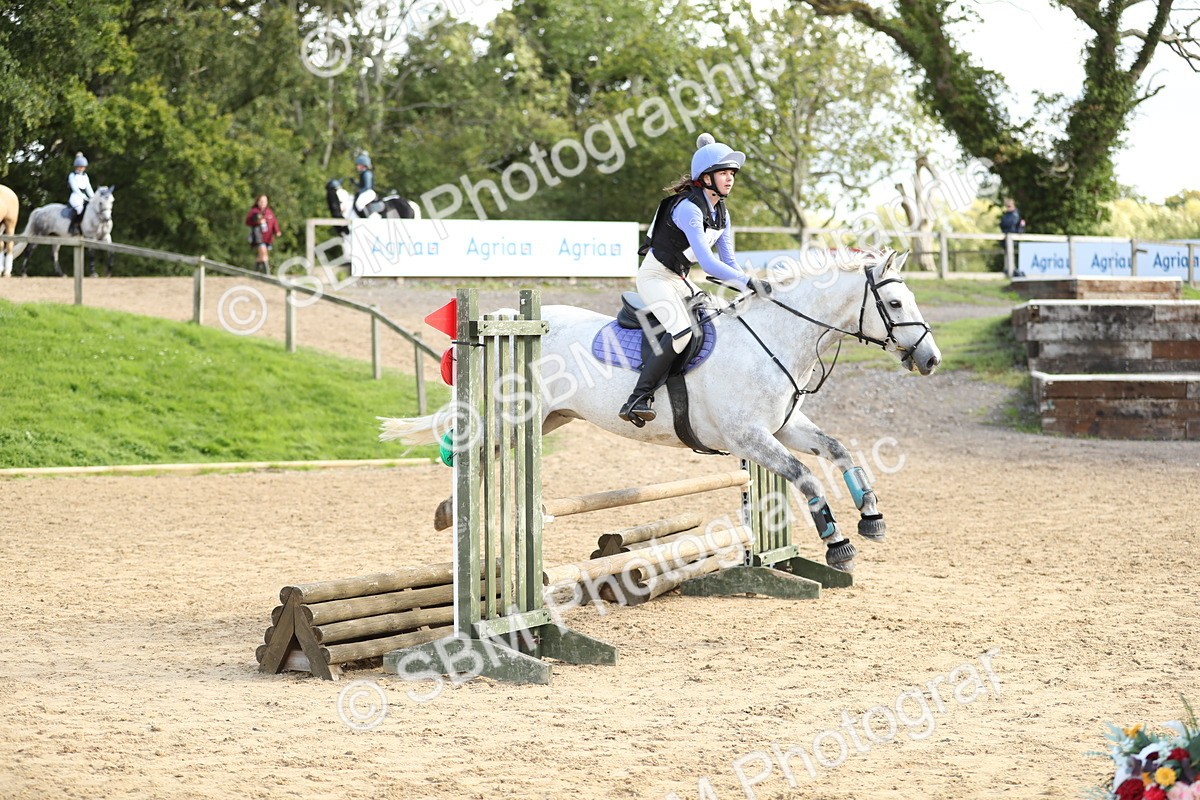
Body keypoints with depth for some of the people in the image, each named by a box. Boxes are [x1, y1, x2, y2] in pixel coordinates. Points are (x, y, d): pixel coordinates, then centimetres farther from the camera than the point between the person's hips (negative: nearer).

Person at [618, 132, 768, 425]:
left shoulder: (721, 214, 5)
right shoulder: (688, 208, -25)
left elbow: (728, 260, 11)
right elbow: (707, 262, -32)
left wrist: (748, 289, -5)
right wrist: (750, 282, -33)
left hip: (678, 280, 10)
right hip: (654, 276, -10)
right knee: (681, 329, -29)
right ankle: (638, 399, -31)